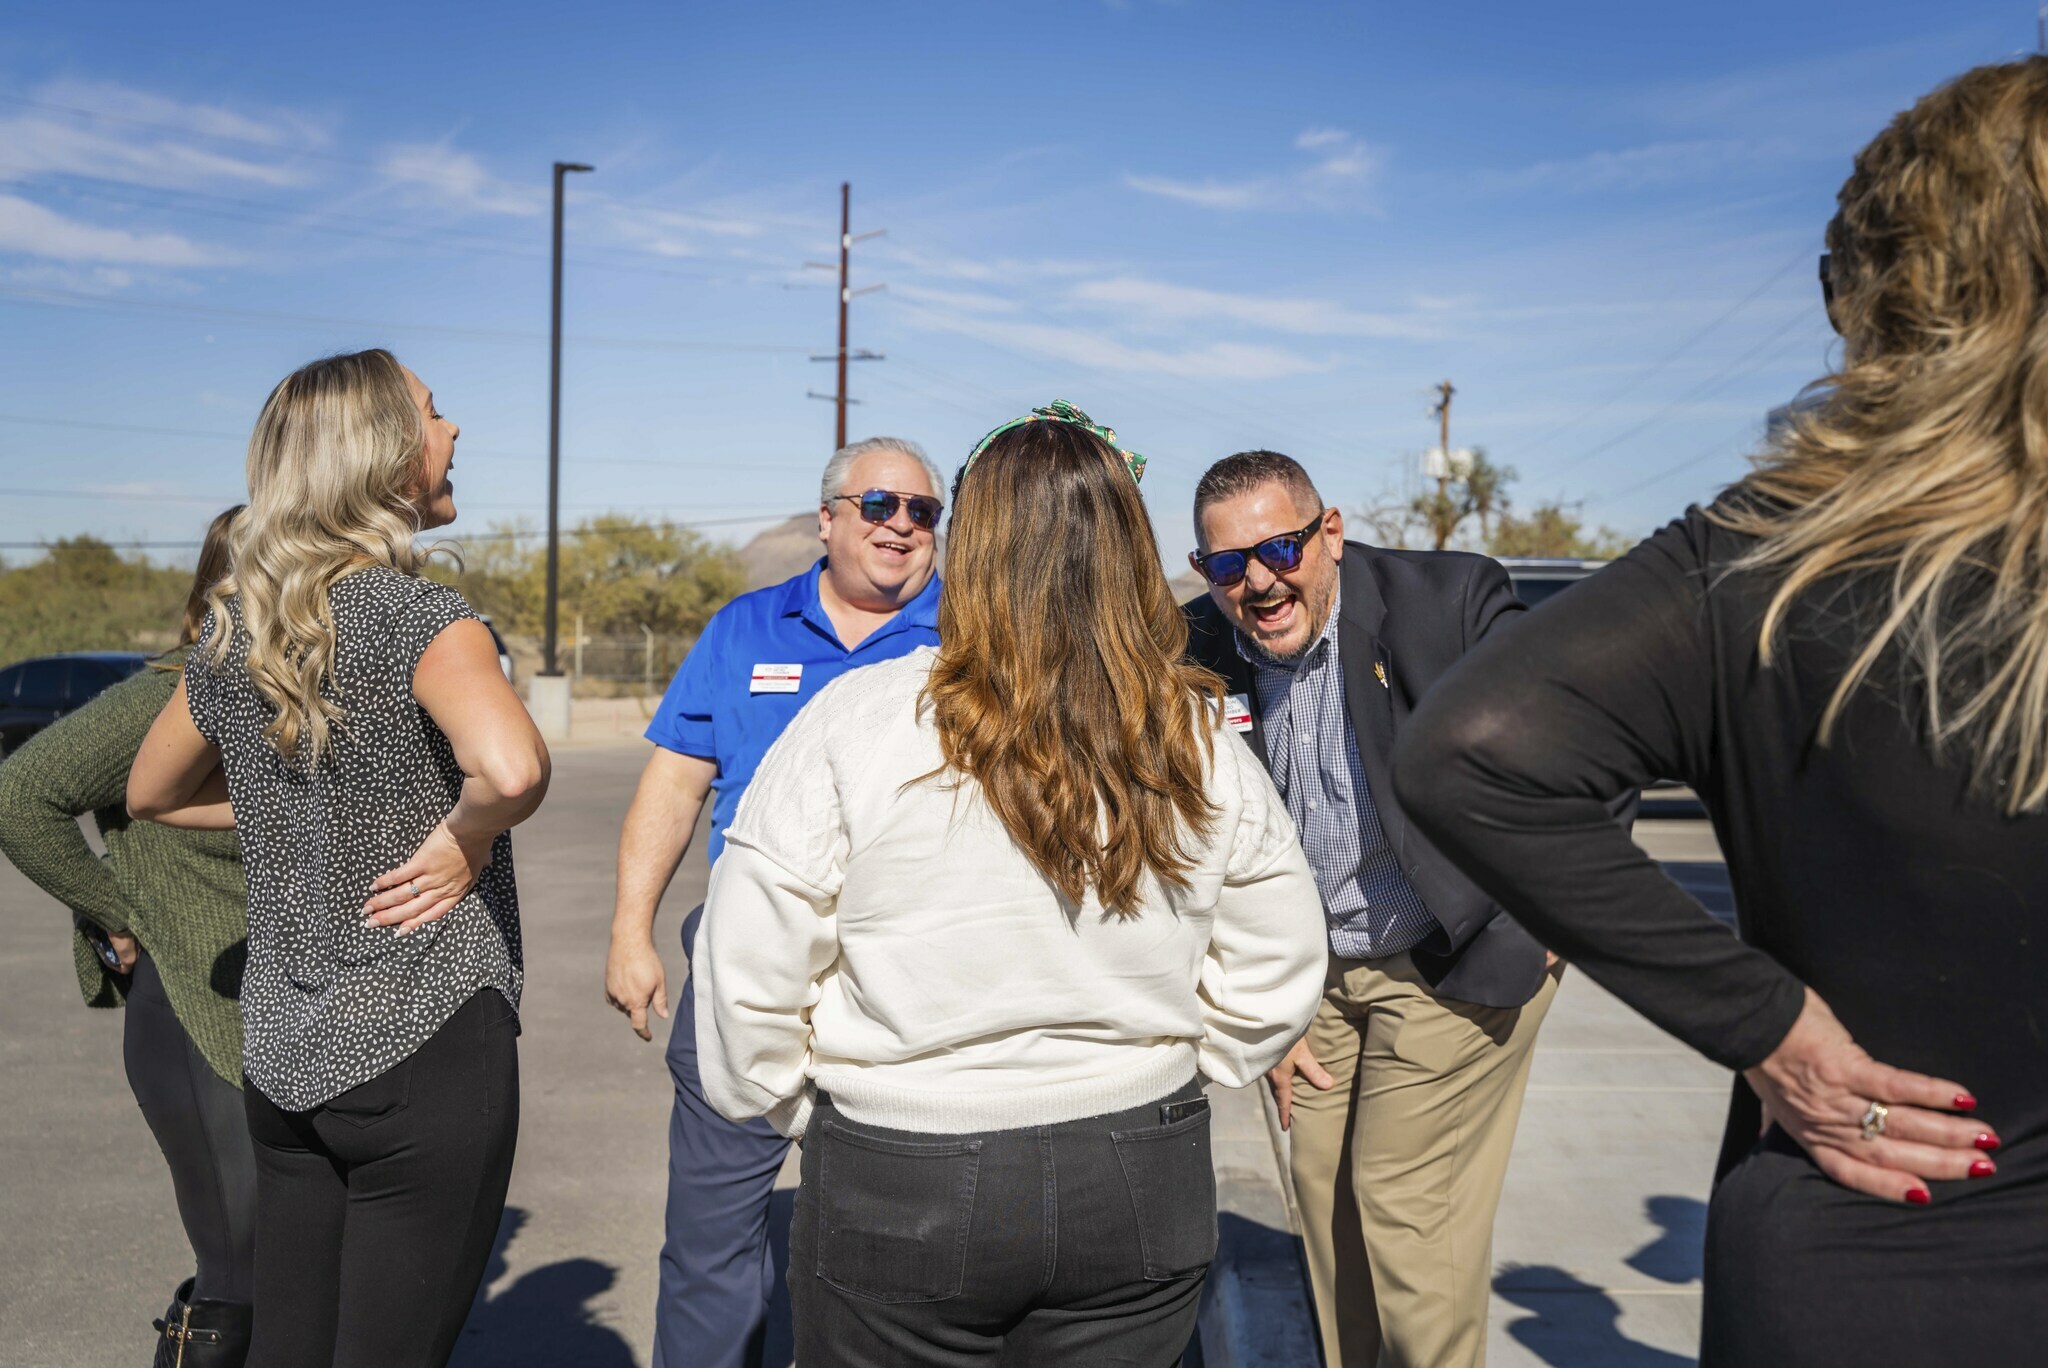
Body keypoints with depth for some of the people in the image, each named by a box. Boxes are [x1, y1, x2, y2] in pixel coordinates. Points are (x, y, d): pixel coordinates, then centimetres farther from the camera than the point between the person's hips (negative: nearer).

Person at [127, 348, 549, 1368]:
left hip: (281, 1053, 7)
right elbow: (511, 769, -36)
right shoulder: (421, 618, -16)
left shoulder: (233, 631, 5)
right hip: (427, 1043, -7)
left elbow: (152, 792, 21)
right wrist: (464, 843, -17)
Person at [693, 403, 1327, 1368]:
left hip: (899, 1185, -2)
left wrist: (798, 1110, 6)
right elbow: (1273, 976, 5)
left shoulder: (857, 723, -15)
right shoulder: (1202, 745, -4)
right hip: (1140, 1185, 3)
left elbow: (750, 975, -10)